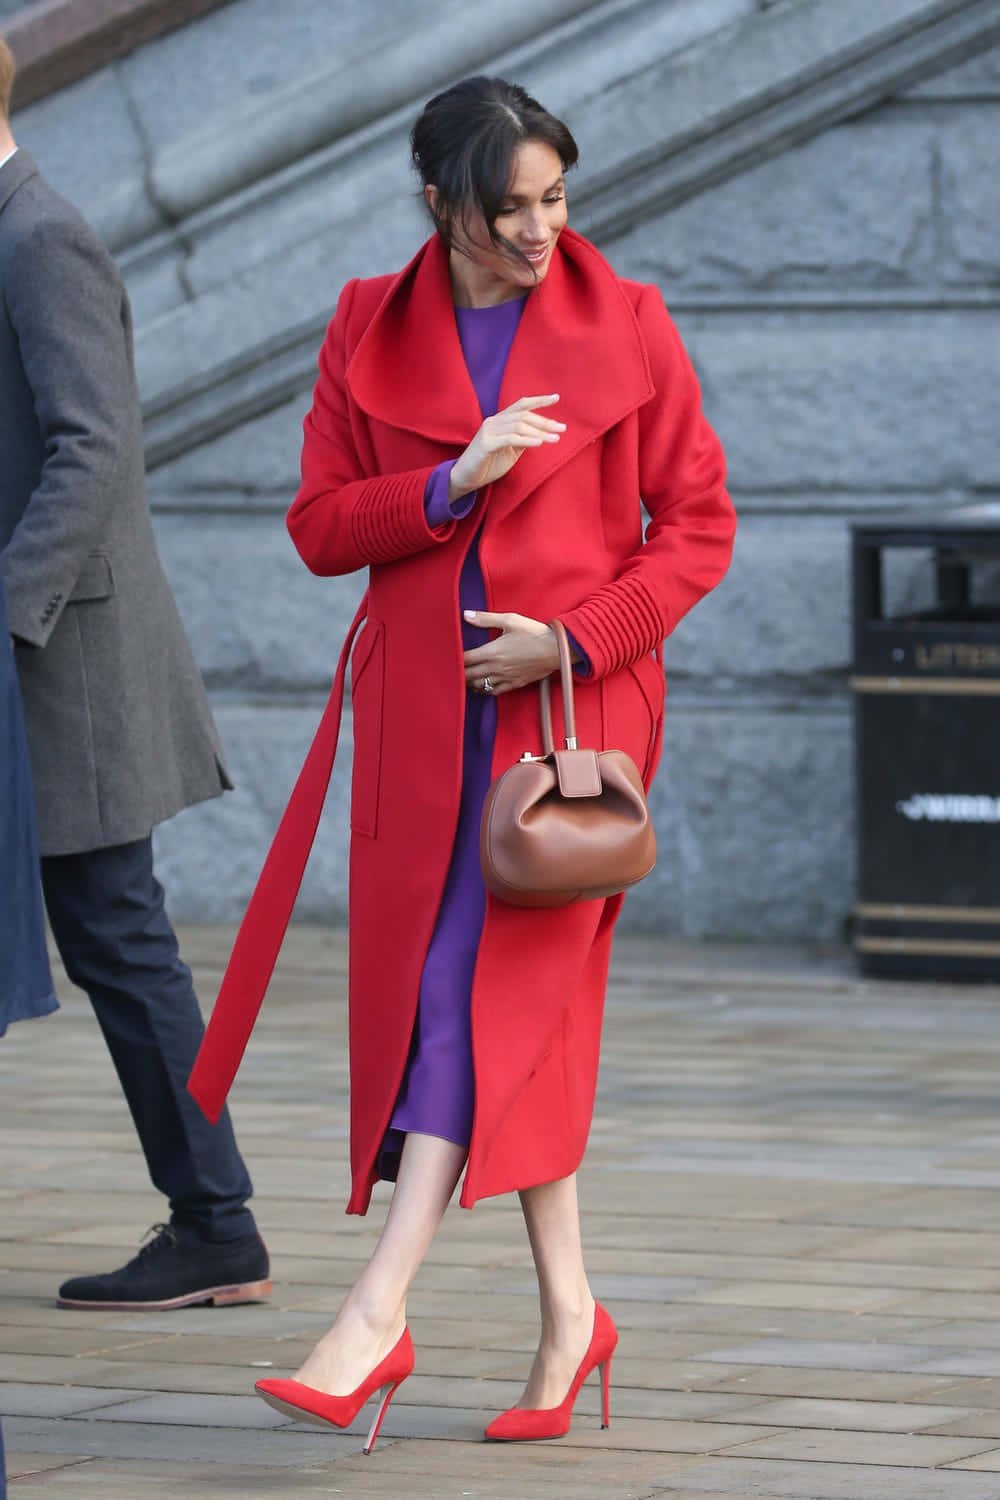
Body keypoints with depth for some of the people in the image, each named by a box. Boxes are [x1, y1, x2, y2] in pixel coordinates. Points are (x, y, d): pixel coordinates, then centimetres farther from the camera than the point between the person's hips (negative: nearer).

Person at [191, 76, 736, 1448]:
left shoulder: (626, 329, 0)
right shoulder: (370, 331, 6)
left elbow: (699, 526, 1)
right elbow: (320, 525, 4)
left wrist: (575, 636, -11)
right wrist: (453, 483, -13)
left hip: (572, 700, -3)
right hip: (423, 706, 3)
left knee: (491, 987, -13)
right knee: (468, 998, 3)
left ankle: (381, 1310, -19)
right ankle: (567, 1313, 13)